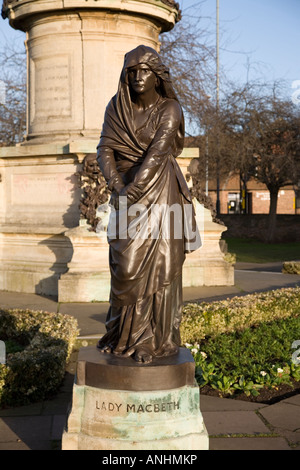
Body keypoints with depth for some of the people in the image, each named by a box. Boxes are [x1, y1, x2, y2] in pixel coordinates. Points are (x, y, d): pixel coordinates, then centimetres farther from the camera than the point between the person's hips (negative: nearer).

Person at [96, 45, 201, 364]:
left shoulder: (170, 109, -7)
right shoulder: (117, 107, 5)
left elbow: (157, 152, -18)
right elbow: (104, 150, -2)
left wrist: (132, 191, -26)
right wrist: (117, 186, -18)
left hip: (160, 191, -4)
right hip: (127, 189, 4)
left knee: (158, 263, -3)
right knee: (126, 265, 4)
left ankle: (154, 339, 5)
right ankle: (124, 334, 18)